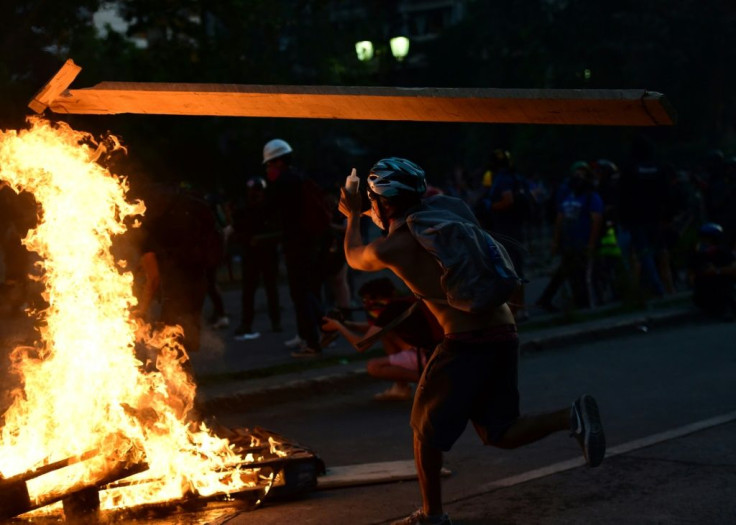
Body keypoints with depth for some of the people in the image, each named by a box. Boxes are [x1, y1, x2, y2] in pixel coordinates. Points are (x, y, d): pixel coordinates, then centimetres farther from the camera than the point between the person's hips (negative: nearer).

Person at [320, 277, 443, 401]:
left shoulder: (390, 310, -12)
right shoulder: (399, 304, 15)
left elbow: (361, 346, -8)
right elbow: (372, 328, 33)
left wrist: (338, 326, 5)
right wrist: (345, 323, 23)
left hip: (428, 357, -9)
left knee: (373, 367, -9)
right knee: (385, 332, 17)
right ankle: (401, 387, 15)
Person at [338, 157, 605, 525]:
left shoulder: (389, 248, -6)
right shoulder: (439, 215, 11)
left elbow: (355, 259, 18)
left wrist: (353, 216, 35)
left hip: (466, 342, -7)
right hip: (503, 332, 7)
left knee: (427, 429, 12)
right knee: (498, 434, 16)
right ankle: (571, 417, -5)